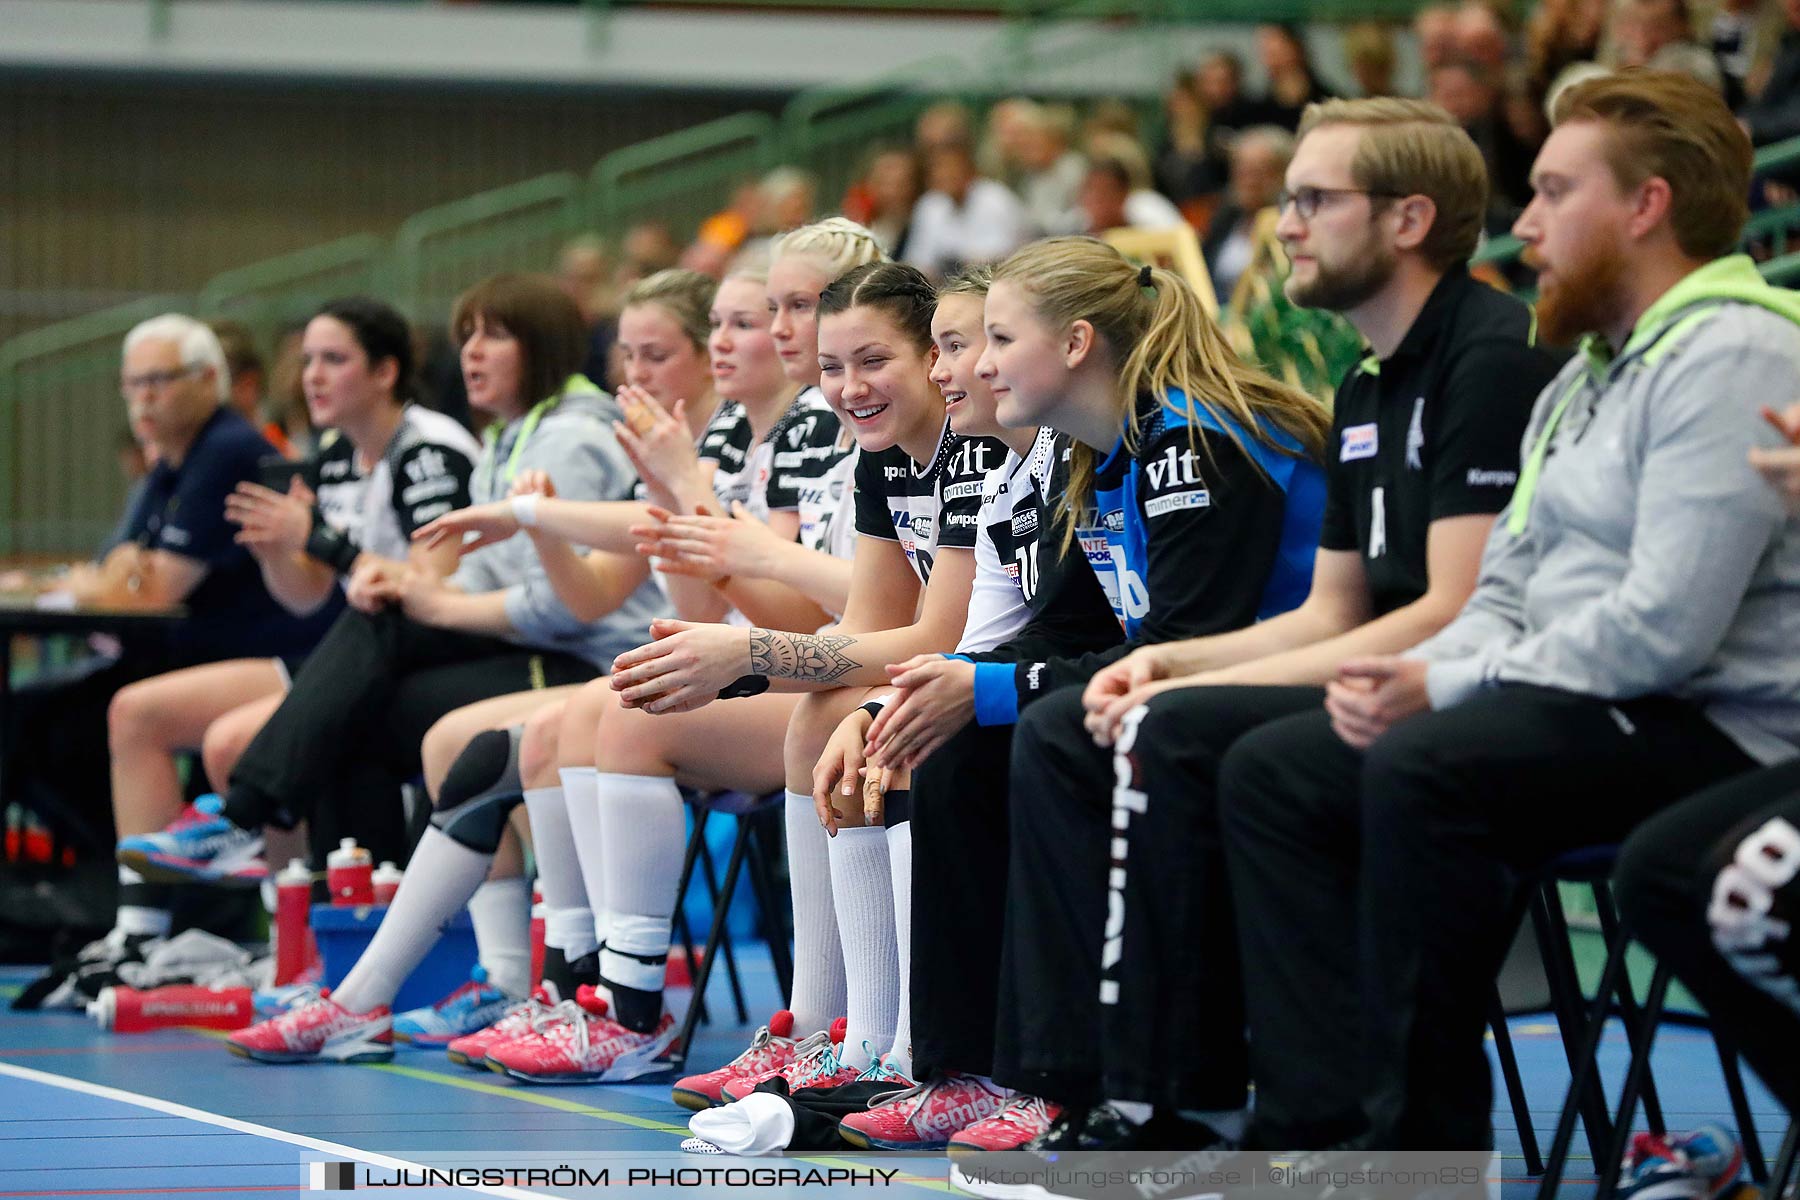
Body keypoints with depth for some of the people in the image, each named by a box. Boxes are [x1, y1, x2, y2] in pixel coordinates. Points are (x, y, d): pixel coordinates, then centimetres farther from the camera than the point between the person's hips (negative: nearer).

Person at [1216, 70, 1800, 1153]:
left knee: (1425, 770, -33)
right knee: (1270, 772, 1)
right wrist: (1404, 677, -3)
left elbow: (1664, 630, -23)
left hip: (1709, 728, -11)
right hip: (1573, 713, 11)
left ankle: (1423, 1135, -24)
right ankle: (1322, 1118, -9)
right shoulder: (1584, 380, 19)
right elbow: (1504, 593, 20)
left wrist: (1444, 689, -15)